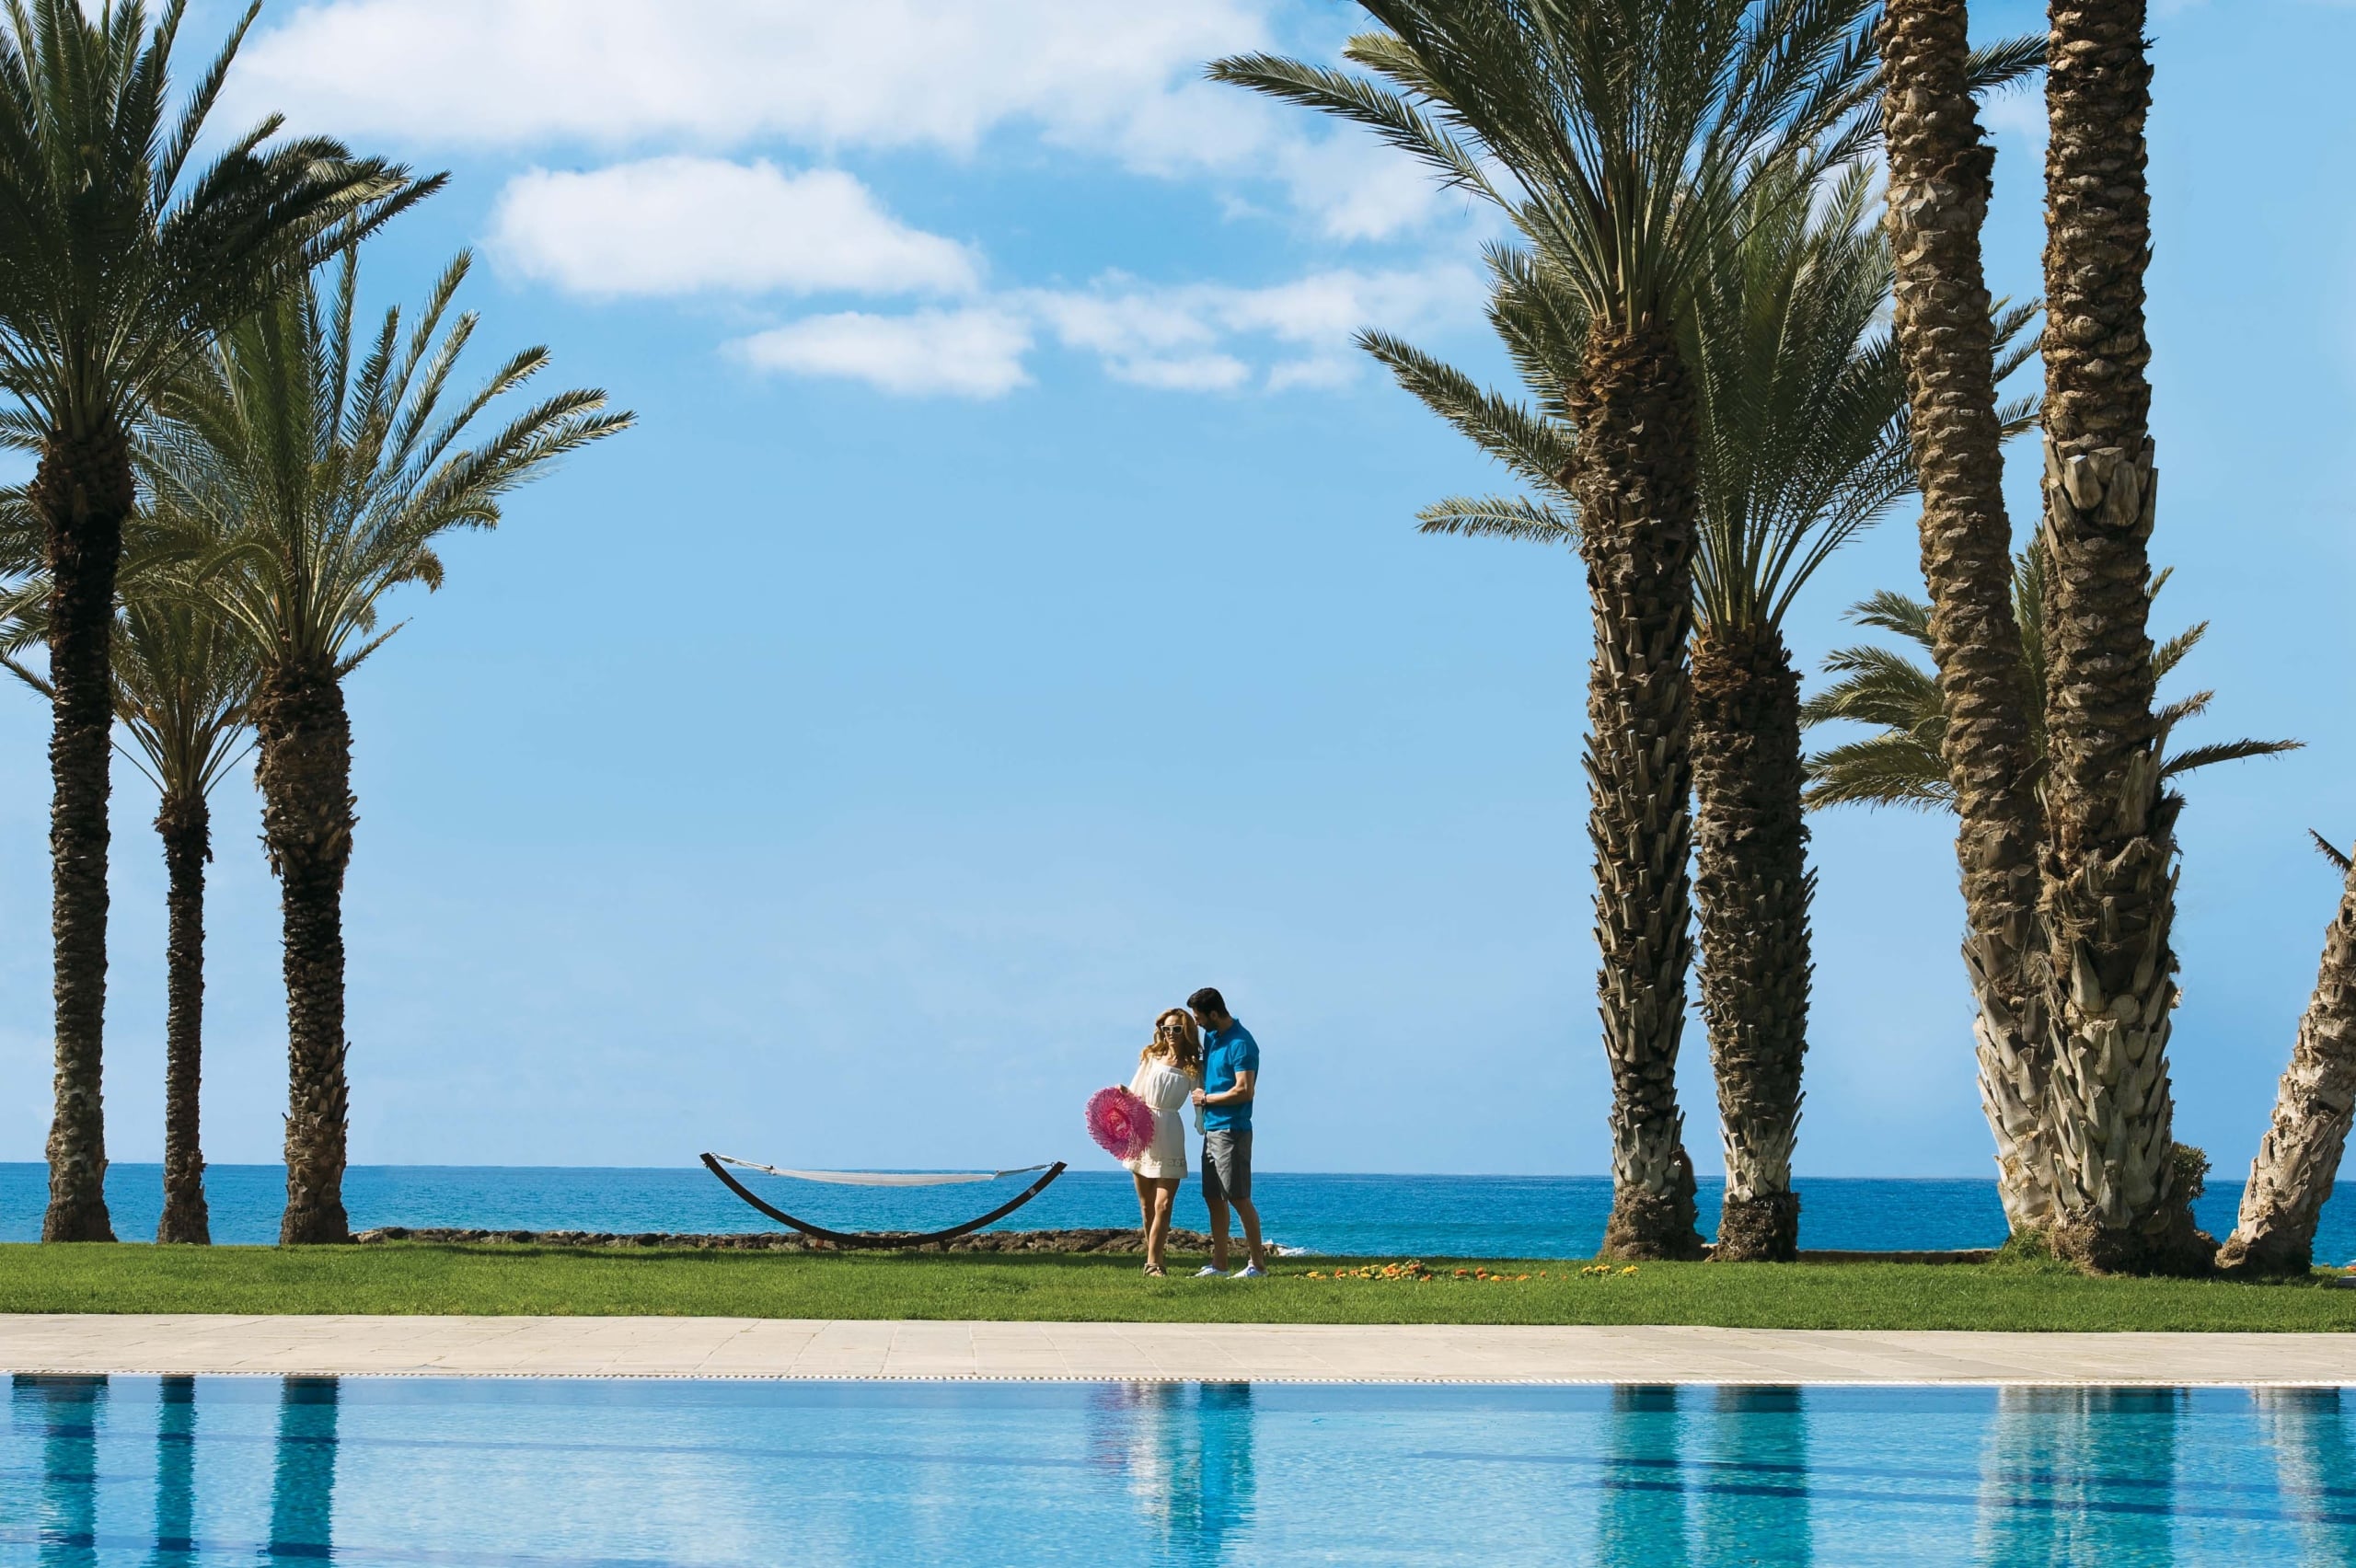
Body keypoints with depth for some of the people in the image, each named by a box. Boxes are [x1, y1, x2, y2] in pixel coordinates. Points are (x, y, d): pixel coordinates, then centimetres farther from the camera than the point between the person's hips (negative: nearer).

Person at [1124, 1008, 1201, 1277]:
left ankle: (1153, 1262, -8)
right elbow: (1134, 1092, 12)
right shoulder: (1151, 1057, 10)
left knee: (1163, 1204, -10)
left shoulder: (1192, 1068, 5)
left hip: (1169, 1135, -2)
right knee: (1147, 1206, 6)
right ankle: (1153, 1259, 15)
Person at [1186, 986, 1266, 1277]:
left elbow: (1245, 1090, -21)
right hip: (1212, 1129, 10)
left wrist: (1207, 1099, -11)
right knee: (1213, 1198, 10)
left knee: (1239, 1198, -7)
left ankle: (1257, 1263, -2)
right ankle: (1218, 1263, 15)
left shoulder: (1240, 1044, -15)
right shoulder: (1211, 1036, 13)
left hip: (1231, 1130, -10)